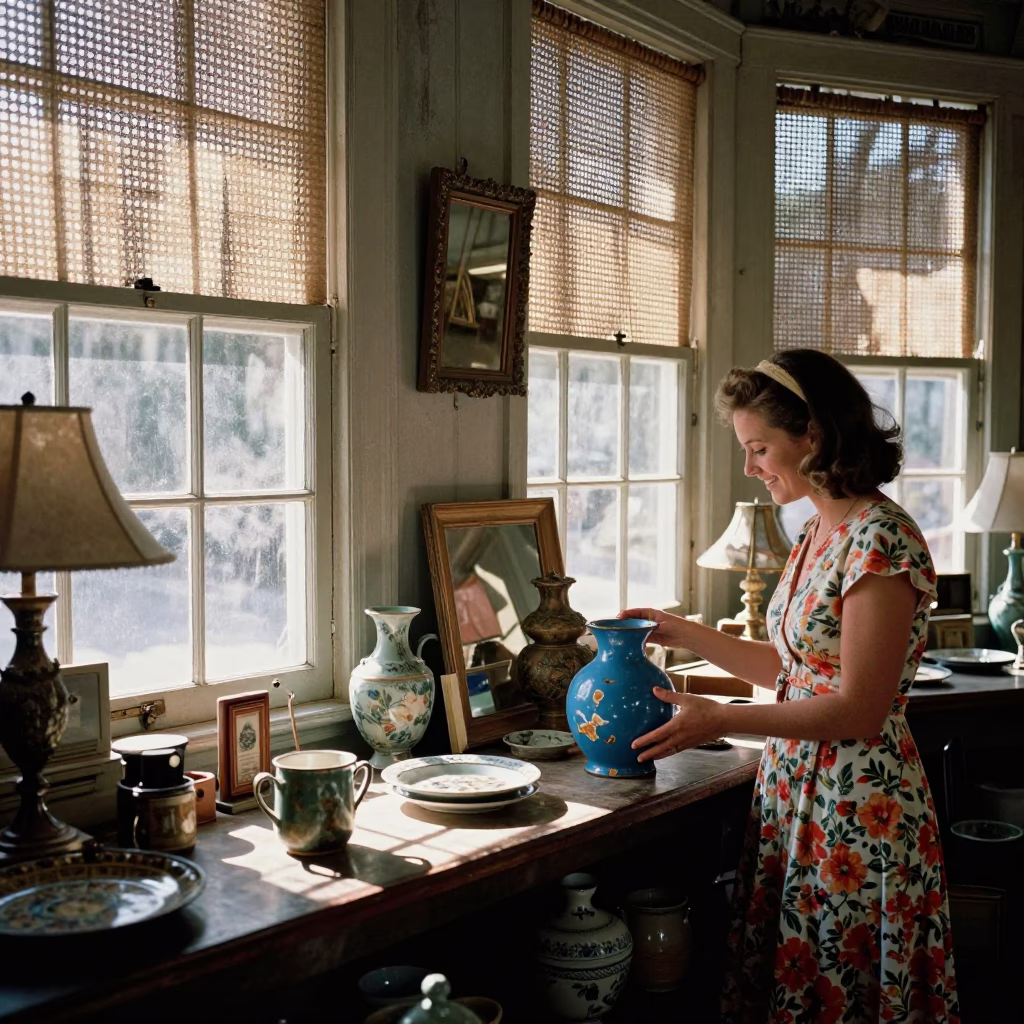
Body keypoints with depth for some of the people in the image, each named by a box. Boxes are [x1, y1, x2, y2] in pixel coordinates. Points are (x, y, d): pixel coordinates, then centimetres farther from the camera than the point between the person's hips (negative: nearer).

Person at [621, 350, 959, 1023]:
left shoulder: (882, 540, -19)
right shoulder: (818, 533, 10)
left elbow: (859, 710, -20)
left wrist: (722, 720, -20)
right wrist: (684, 633, 12)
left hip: (857, 806, -8)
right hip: (796, 792, 9)